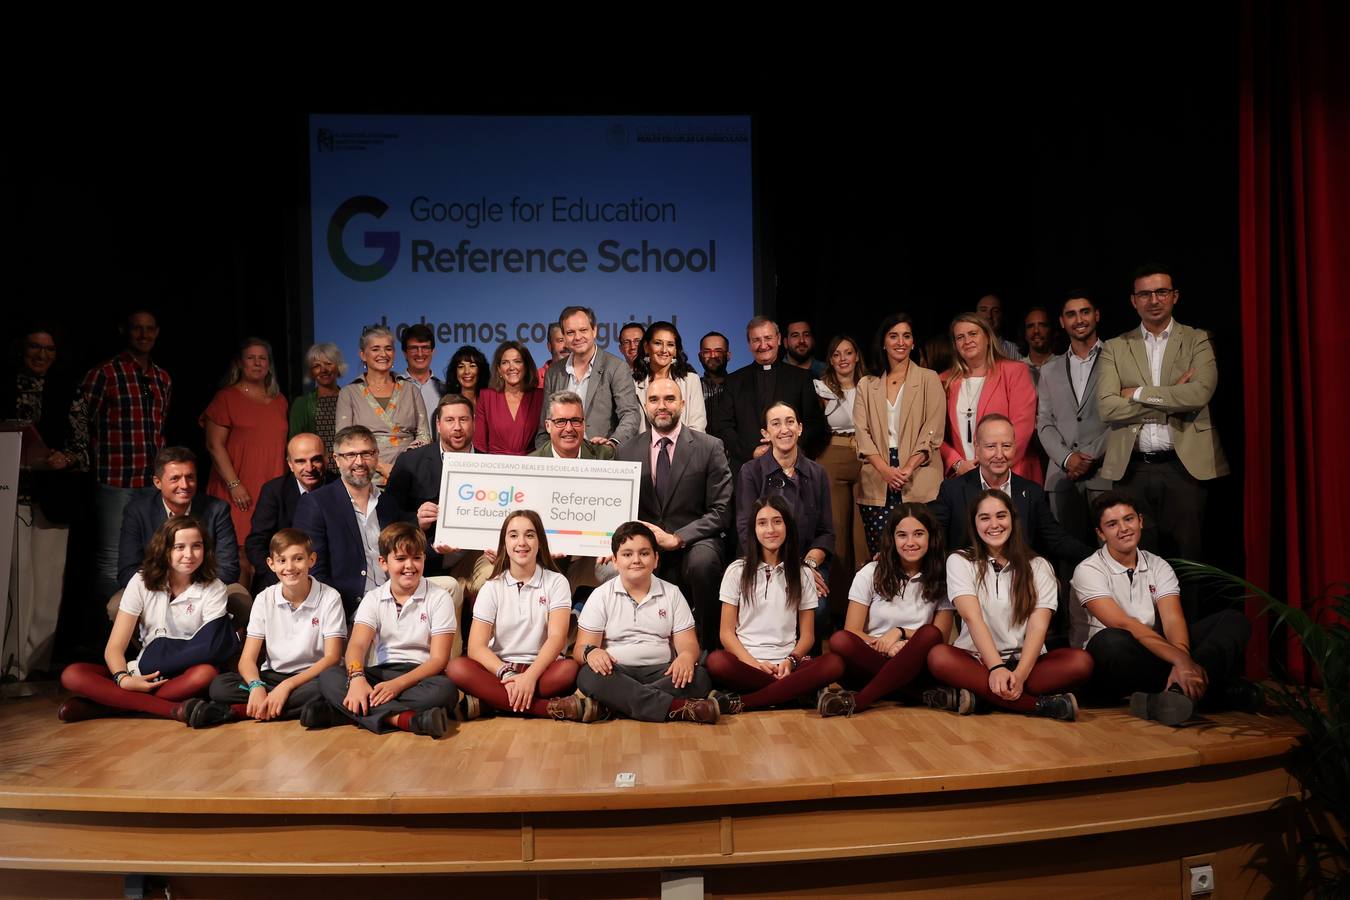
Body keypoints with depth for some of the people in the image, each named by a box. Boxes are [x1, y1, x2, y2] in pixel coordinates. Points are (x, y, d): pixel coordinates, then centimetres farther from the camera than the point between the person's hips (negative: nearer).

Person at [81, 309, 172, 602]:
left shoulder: (163, 379, 14)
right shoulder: (104, 374, -4)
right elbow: (80, 425, -5)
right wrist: (101, 460, -5)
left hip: (153, 483, 6)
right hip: (115, 482, -6)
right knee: (112, 561, -4)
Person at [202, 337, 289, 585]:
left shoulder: (279, 401, 16)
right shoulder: (226, 398, 2)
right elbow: (214, 445, -5)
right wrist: (234, 485, -12)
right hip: (239, 493, -4)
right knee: (241, 557, -7)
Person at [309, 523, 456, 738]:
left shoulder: (439, 599, -1)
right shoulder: (373, 599, 7)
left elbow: (439, 658, -9)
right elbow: (357, 645, -9)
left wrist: (398, 684, -24)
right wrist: (357, 677, -32)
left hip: (420, 675, -2)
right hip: (382, 673, 3)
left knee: (445, 688, -36)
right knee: (328, 676, -22)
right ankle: (402, 719, -39)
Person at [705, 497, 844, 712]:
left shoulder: (803, 575, 13)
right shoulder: (737, 571, 10)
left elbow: (807, 635, 10)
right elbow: (727, 632, 4)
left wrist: (791, 660, -11)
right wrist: (752, 662, -13)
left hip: (786, 664, 2)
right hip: (746, 662, -2)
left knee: (835, 664, -30)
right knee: (716, 661, -35)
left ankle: (739, 703, -30)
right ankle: (800, 693, -28)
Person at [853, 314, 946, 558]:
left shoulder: (929, 379, 9)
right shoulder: (867, 385, 16)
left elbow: (932, 432, 0)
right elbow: (862, 433, 5)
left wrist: (907, 469, -12)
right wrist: (885, 470, -10)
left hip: (918, 481, -2)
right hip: (877, 482, 2)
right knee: (878, 555, -3)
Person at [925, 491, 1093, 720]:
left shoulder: (1038, 566, 8)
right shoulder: (959, 562, 4)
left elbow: (1038, 626, -6)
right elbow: (972, 617, -11)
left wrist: (1020, 674, -24)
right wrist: (996, 668, -27)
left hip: (1024, 661, 2)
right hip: (977, 661, -1)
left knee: (1081, 661, -26)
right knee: (938, 656, -34)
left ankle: (975, 696, -32)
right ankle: (1042, 704, -34)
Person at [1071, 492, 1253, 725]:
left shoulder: (1158, 566, 10)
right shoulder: (1089, 571, -6)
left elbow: (1173, 620, -7)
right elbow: (1123, 624, -20)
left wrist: (1183, 661, -29)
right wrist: (1180, 659, -31)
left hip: (1157, 654, 6)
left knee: (1233, 621, -8)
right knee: (1111, 641, -41)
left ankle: (1180, 690, -36)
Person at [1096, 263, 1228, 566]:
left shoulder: (1197, 341, 6)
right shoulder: (1115, 348, 9)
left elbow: (1200, 393, -12)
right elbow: (1107, 407, -6)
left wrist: (1138, 393, -8)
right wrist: (1173, 398, -8)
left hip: (1184, 465, -1)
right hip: (1132, 470, 1)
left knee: (1186, 560, 3)